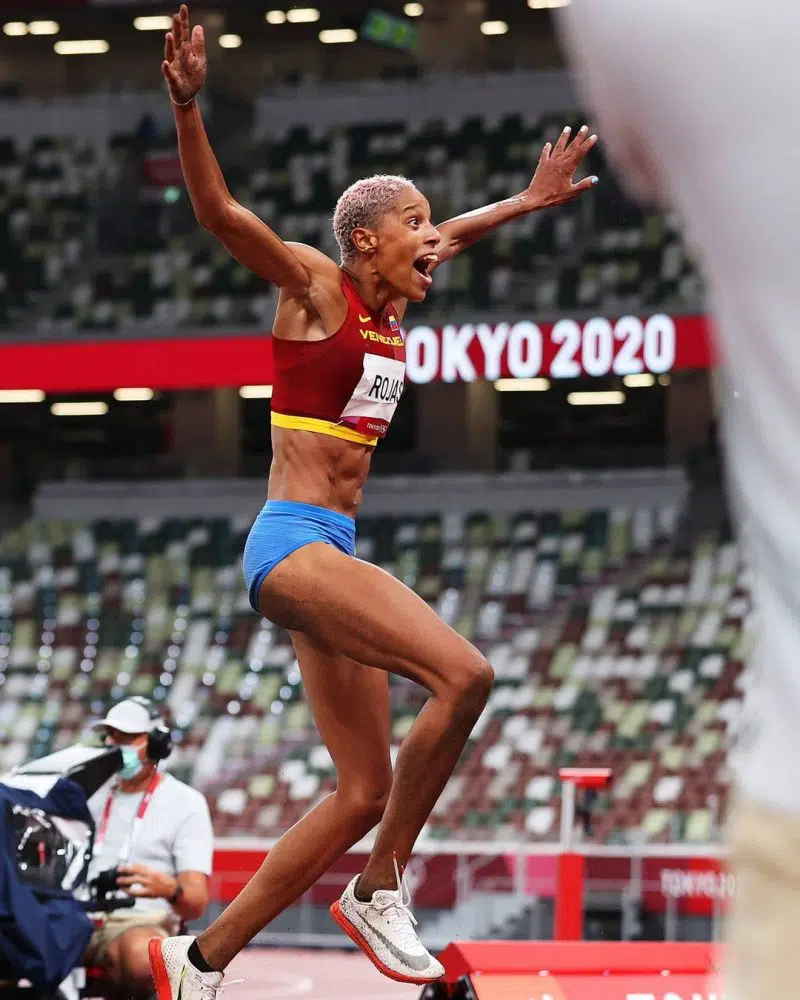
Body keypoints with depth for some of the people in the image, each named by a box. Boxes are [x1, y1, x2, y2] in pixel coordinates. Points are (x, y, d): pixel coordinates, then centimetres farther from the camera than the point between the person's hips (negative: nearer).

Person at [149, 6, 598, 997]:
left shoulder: (391, 306, 16)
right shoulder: (316, 286, -4)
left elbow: (444, 240, 38)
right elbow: (219, 213, -17)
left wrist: (529, 202, 43)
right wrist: (186, 105, -31)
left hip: (333, 550, 9)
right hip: (293, 541, -9)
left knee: (364, 795, 3)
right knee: (463, 672, -25)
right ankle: (379, 893, -13)